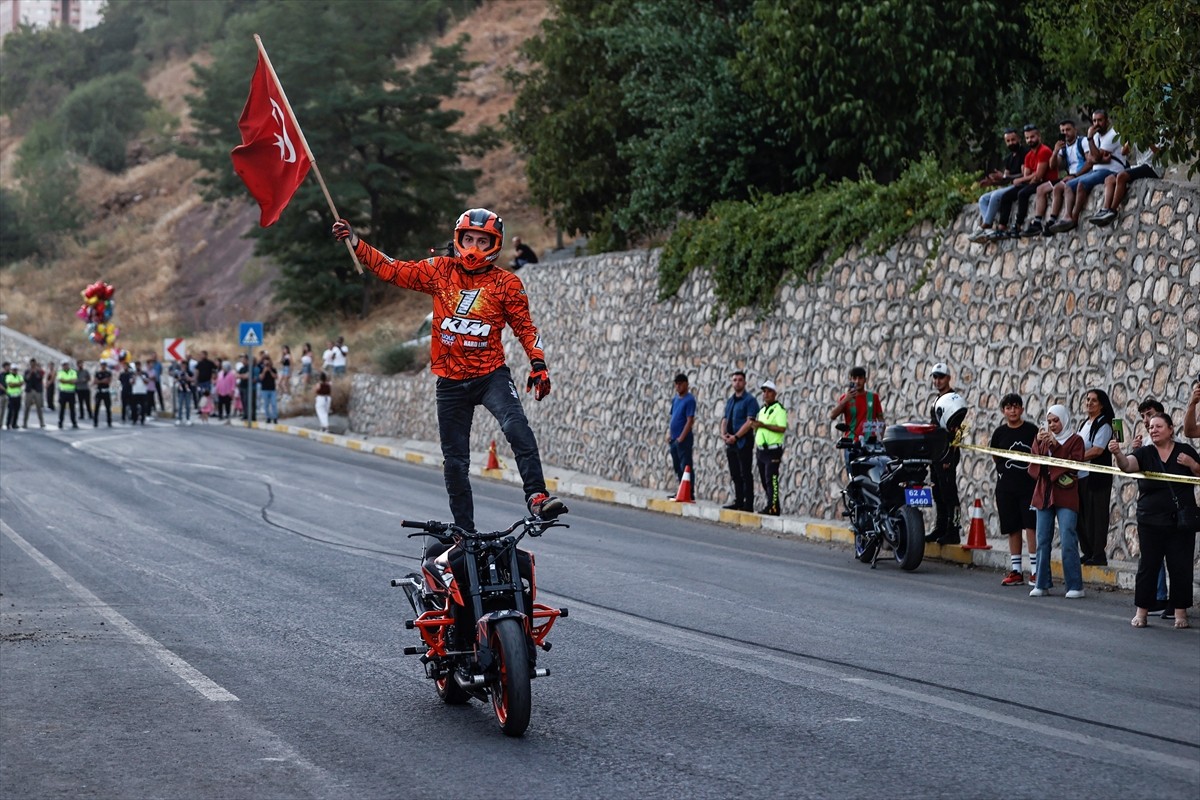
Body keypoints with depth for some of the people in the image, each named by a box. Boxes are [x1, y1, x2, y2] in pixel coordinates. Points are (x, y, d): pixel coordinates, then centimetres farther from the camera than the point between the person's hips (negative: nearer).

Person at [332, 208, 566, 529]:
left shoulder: (506, 284, -1)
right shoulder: (440, 270, 3)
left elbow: (524, 326, 3)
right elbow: (392, 270, 6)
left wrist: (538, 364, -10)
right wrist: (354, 242, 0)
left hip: (491, 374, -2)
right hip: (450, 381, 2)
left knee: (517, 428, -31)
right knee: (455, 460, 8)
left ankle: (537, 497, -36)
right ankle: (464, 530, 19)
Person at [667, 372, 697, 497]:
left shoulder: (689, 400, -11)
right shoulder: (675, 399, 13)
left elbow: (690, 420, -15)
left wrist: (681, 438, -17)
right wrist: (669, 434, 10)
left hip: (684, 440, -8)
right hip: (674, 439, 8)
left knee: (686, 467, -7)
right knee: (677, 467, 13)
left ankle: (690, 493, -5)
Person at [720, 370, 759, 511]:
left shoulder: (749, 400, -7)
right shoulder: (730, 400, 16)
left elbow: (749, 422, -15)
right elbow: (725, 419, 17)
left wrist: (736, 436, -17)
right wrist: (723, 434, -2)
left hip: (743, 442, -7)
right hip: (731, 443, 8)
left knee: (746, 475, -6)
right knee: (735, 475, 11)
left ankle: (748, 504, -5)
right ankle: (738, 502, 17)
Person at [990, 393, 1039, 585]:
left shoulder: (1031, 430, -1)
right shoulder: (1000, 433, 7)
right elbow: (995, 457, 16)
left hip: (1029, 485, -3)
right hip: (1006, 487, 3)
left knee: (1031, 526, -7)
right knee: (1012, 528, 7)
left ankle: (1035, 570, -4)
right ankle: (1015, 571, 13)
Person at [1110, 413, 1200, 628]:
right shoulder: (1145, 453, 1)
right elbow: (1126, 465, -18)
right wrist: (1117, 454, -39)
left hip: (1181, 522, 0)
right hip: (1151, 522, 0)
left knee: (1181, 566, 2)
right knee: (1147, 565, 0)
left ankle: (1180, 611, 12)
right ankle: (1141, 611, 6)